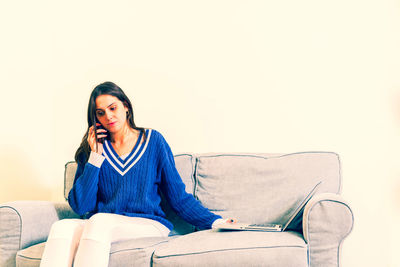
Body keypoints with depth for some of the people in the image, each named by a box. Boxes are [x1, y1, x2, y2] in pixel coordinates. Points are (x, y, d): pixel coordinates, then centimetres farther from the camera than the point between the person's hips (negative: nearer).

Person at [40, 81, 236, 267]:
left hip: (149, 225, -2)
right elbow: (81, 206, 2)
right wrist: (95, 157, -1)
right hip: (100, 226, 2)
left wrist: (215, 221, -4)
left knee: (99, 222, -35)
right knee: (61, 227, -31)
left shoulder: (153, 140, 11)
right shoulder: (92, 149, 14)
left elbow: (179, 197, 9)